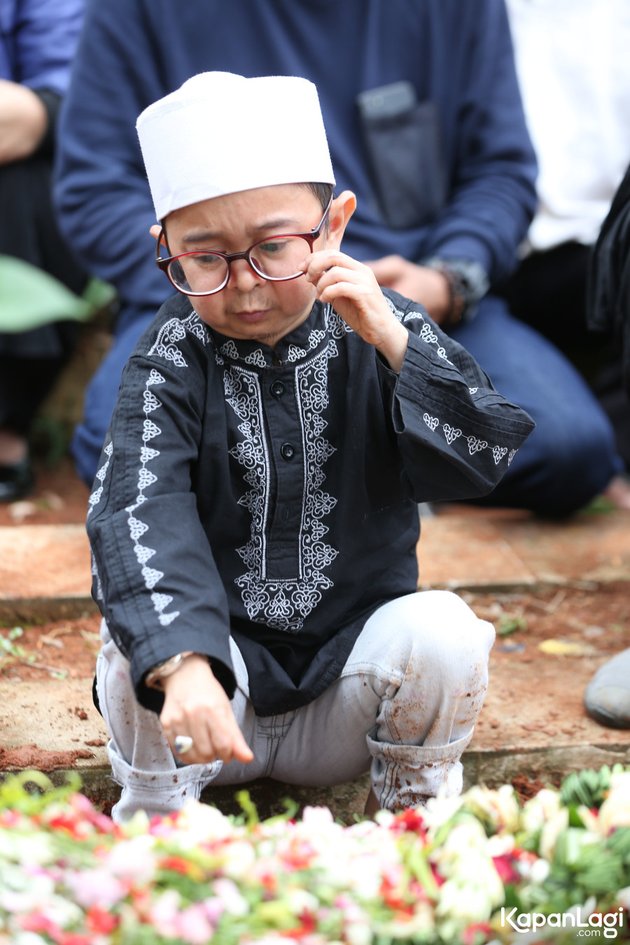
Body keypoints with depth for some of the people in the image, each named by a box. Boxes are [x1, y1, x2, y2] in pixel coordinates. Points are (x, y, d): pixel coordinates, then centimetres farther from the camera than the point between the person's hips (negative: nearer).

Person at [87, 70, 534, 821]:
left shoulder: (376, 335, -6)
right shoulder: (170, 363, -11)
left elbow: (482, 458, -15)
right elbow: (140, 518, -26)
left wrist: (397, 344, -30)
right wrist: (181, 663, -44)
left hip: (353, 659, 1)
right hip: (221, 661, -1)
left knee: (444, 633, -27)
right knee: (133, 641, -30)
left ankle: (417, 803, 3)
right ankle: (157, 815, -1)